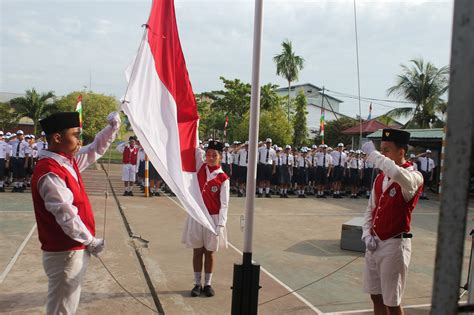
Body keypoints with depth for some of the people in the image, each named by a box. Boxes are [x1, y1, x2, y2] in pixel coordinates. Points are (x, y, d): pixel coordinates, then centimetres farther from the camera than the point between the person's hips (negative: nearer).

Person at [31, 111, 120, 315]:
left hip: (74, 249, 9)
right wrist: (91, 242, -12)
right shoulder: (50, 173, -24)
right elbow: (67, 217, -24)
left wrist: (113, 126, 5)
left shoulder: (69, 160, 4)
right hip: (64, 253, -9)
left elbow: (95, 150, 20)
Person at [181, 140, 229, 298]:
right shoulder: (201, 168, 0)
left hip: (213, 219, -2)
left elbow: (224, 204, -10)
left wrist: (220, 225, -15)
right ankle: (197, 284, 20)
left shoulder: (223, 178, -8)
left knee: (209, 252, 10)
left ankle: (207, 284, 22)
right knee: (197, 251, 9)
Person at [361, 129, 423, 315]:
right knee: (376, 297, 17)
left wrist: (372, 153, -29)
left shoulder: (413, 177, -15)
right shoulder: (380, 178, 8)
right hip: (375, 243, 7)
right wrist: (367, 235, 1)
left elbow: (397, 174, -40)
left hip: (395, 244, -7)